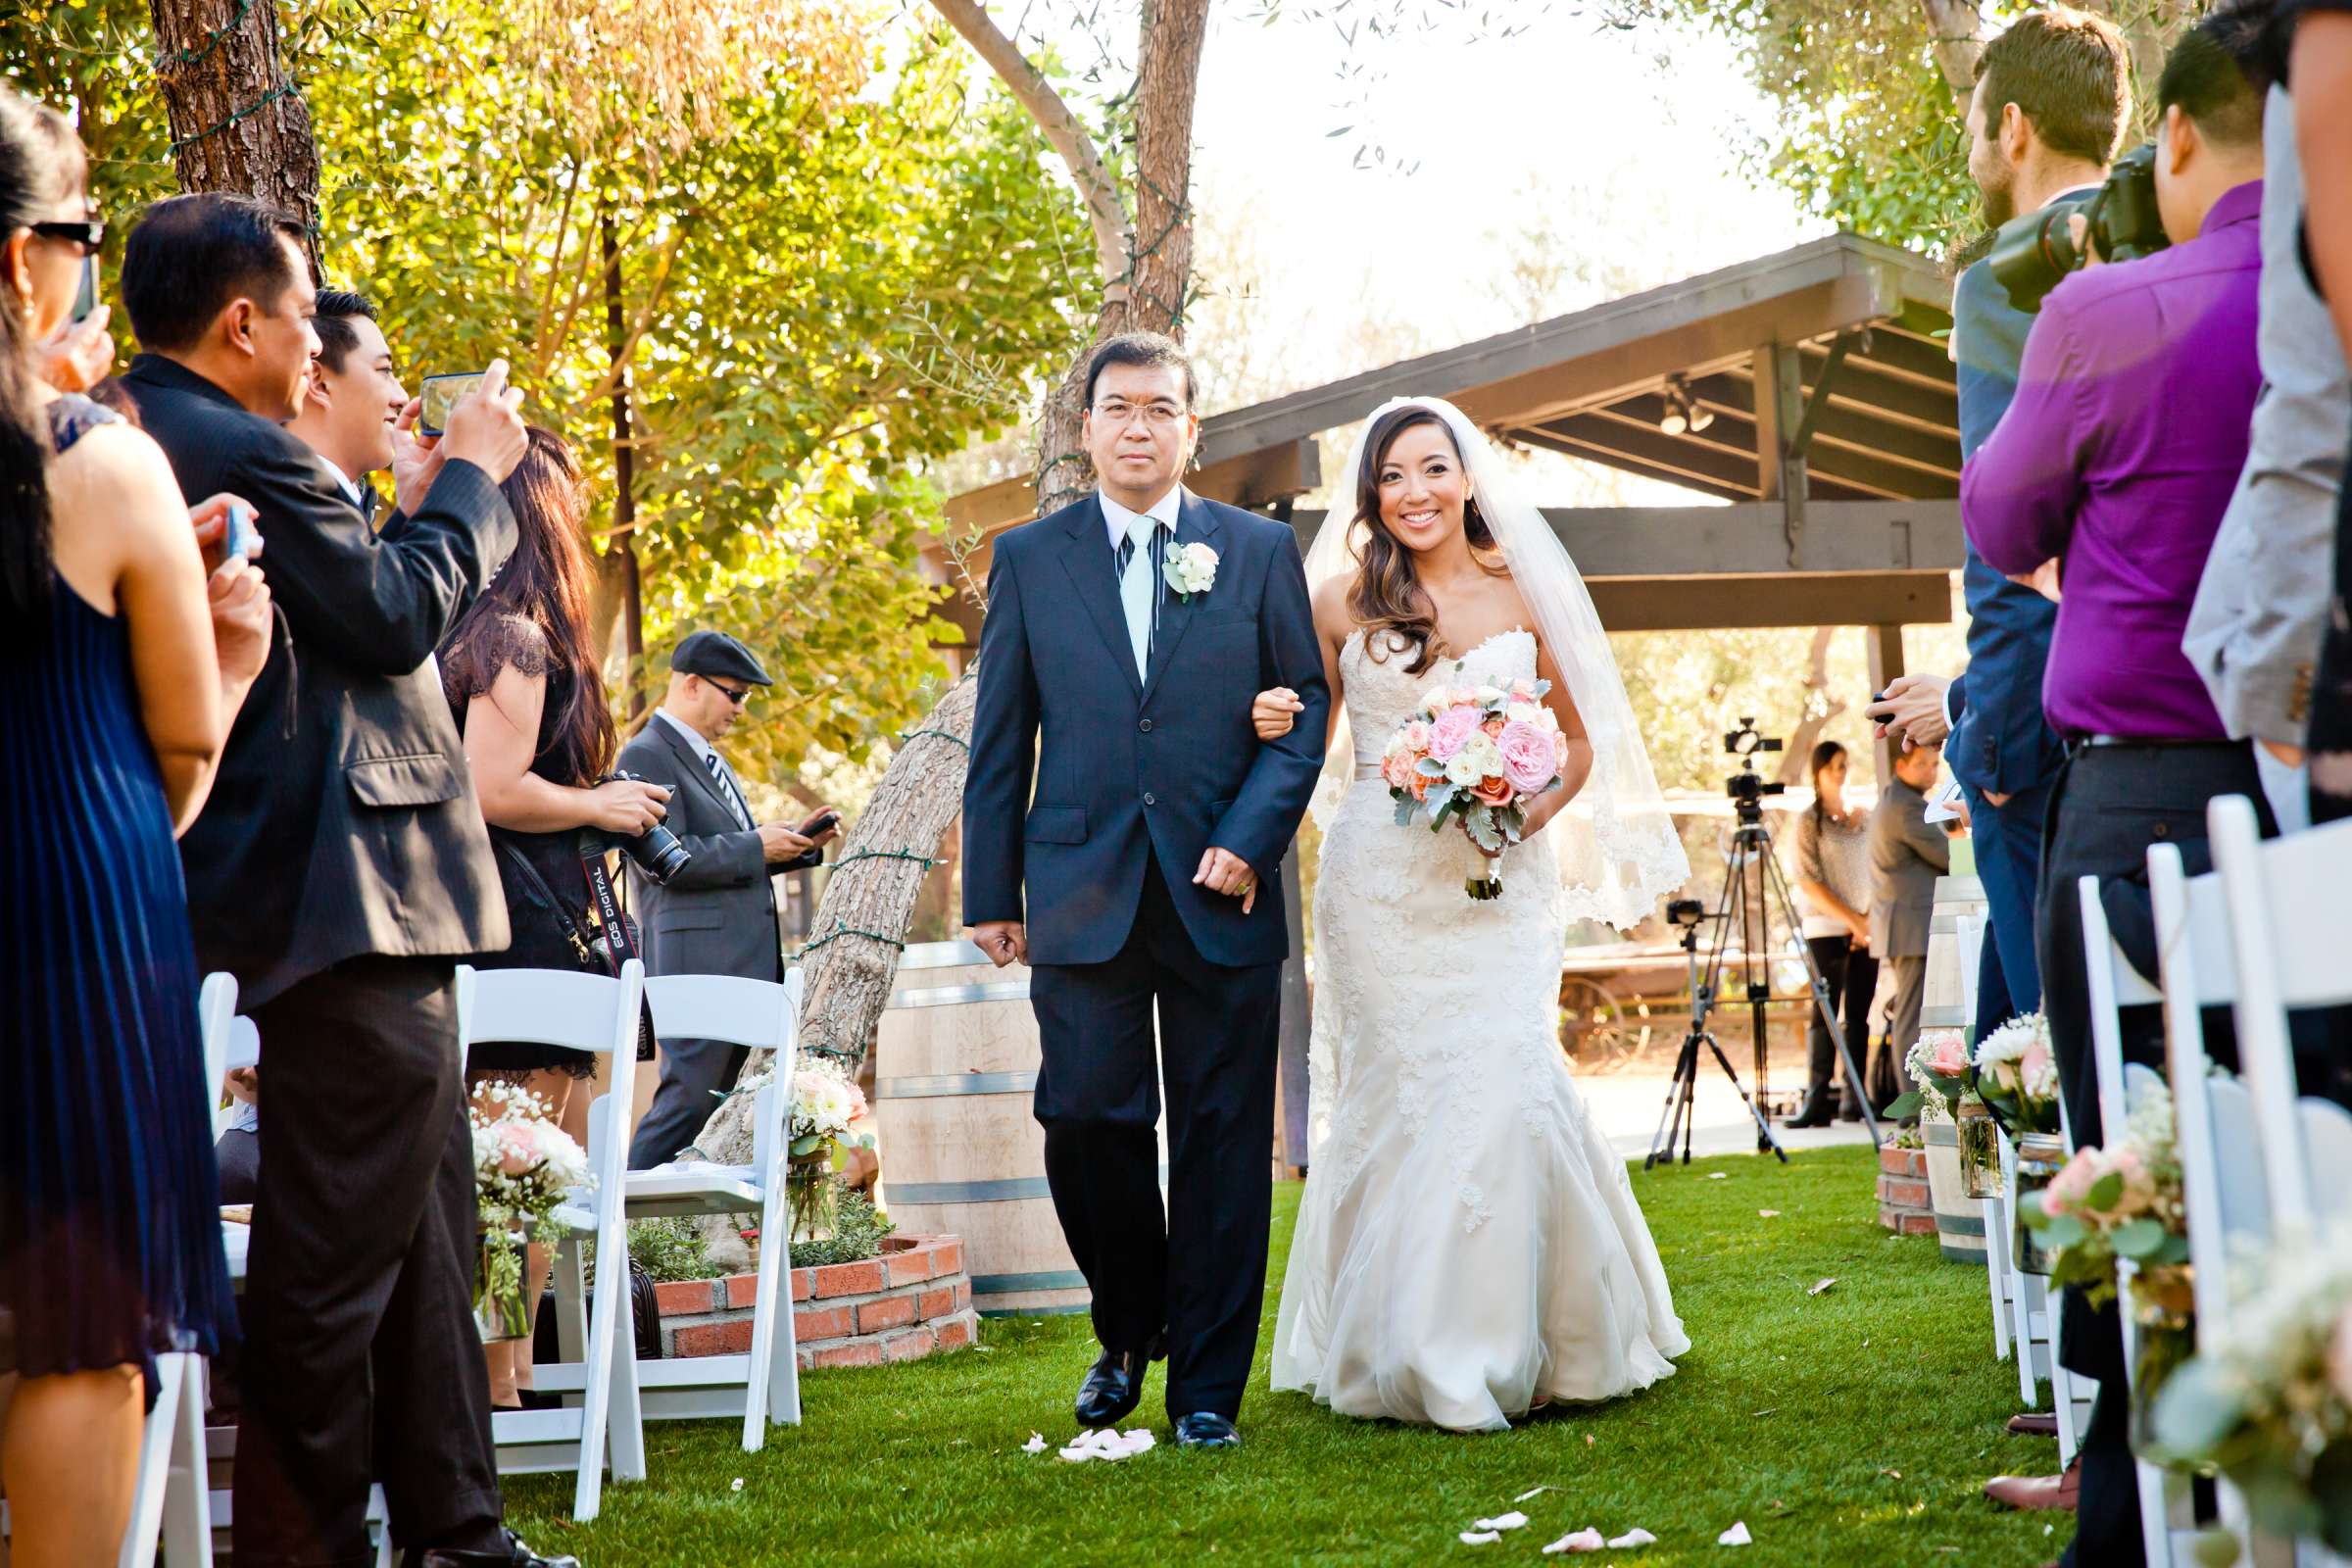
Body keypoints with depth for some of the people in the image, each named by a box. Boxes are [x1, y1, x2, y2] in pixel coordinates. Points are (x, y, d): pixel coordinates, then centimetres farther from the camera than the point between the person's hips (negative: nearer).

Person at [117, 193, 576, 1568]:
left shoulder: (151, 442, 14)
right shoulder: (238, 451, -17)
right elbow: (394, 617, -15)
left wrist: (415, 507, 16)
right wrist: (470, 475, -2)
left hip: (348, 894, 11)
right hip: (351, 893, -11)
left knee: (427, 1232, 17)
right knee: (339, 1249, -4)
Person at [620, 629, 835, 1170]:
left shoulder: (710, 761, 23)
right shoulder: (647, 756, -8)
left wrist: (798, 844, 13)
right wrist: (756, 848, -13)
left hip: (745, 960, 10)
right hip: (698, 958, -10)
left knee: (729, 1103, 8)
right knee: (690, 1095, -11)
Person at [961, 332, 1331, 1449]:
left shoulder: (1259, 551, 8)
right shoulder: (1029, 558, 9)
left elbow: (1306, 714, 6)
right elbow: (1000, 740, 9)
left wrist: (1250, 841, -8)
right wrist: (991, 894, 5)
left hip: (1221, 896, 0)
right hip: (1081, 896, 0)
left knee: (1221, 1145, 1)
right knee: (1085, 1119, -5)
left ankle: (1206, 1387, 11)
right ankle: (1129, 1330, 20)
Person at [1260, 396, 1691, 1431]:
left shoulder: (1522, 597, 6)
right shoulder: (1344, 600, 4)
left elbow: (1578, 740, 14)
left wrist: (1531, 814, -4)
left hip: (1500, 881, 0)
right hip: (1381, 880, 0)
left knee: (1505, 1088, -10)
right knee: (1396, 1100, -1)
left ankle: (1510, 1340, 3)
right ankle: (1407, 1353, 8)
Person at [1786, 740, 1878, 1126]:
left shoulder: (1863, 819, 14)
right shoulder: (1809, 820, 0)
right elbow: (1809, 883, -6)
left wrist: (1869, 920, -2)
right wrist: (1853, 920, -10)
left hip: (1865, 931, 4)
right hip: (1826, 929, -4)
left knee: (1858, 1015, 3)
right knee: (1825, 1013, -9)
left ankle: (1856, 1099, 5)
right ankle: (1817, 1101, -10)